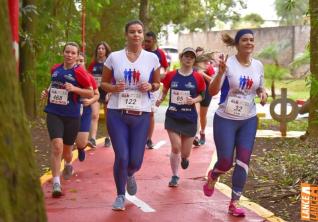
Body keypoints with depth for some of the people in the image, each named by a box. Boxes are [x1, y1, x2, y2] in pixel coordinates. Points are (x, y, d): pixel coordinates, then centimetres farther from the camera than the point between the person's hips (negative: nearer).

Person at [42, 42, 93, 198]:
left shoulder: (79, 72, -6)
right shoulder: (55, 69, 7)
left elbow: (91, 93, -5)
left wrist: (74, 88, -19)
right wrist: (47, 92, 6)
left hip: (72, 115, -1)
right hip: (54, 113, 2)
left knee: (66, 149, 14)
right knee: (57, 145, -18)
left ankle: (68, 165, 51)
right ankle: (56, 183, -15)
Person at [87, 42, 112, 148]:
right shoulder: (93, 64, 7)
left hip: (107, 92, -1)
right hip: (95, 92, 2)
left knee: (108, 117, 8)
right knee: (94, 115, -12)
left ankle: (108, 139, 21)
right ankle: (93, 139, -18)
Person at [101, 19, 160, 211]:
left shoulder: (152, 58, 2)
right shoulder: (114, 57, 0)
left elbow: (157, 83, 13)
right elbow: (104, 83, 9)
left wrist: (150, 87, -10)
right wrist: (113, 88, -13)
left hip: (141, 116, 1)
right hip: (117, 113, -1)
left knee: (135, 161, 1)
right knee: (122, 157, -6)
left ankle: (130, 175, 41)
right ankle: (120, 196, 19)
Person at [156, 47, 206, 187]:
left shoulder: (198, 77, -4)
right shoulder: (171, 75, -3)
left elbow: (202, 95, 5)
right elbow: (164, 91, 10)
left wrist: (194, 100, -14)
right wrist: (160, 99, -9)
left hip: (190, 118, 0)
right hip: (172, 116, 0)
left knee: (185, 152, 7)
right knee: (175, 147, -7)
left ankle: (184, 158, 47)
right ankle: (175, 176, 14)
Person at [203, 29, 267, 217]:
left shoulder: (258, 65, 1)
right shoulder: (228, 64, -14)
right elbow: (212, 92, -18)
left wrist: (263, 93, -7)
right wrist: (221, 72, -34)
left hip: (249, 120, 4)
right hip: (225, 119, -4)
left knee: (243, 161, -1)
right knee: (226, 162, -2)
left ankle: (234, 203, 10)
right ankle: (213, 176, 35)